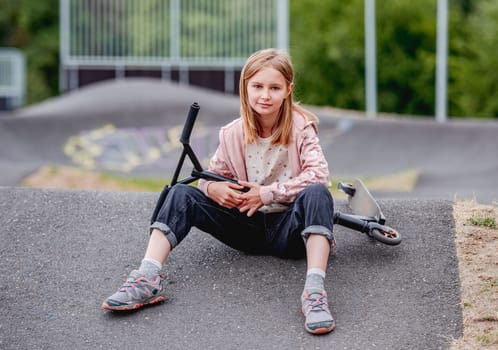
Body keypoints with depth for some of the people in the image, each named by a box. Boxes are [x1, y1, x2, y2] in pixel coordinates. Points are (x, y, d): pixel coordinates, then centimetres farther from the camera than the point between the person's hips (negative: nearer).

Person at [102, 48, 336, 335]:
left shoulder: (301, 127, -8)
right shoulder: (233, 134, 2)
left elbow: (319, 174, -19)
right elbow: (213, 174, 10)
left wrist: (268, 192, -23)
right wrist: (213, 188, -16)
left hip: (289, 228, -4)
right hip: (249, 226, 4)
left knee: (317, 193, -35)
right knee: (181, 195, -12)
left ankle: (315, 290, -49)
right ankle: (148, 280, -30)